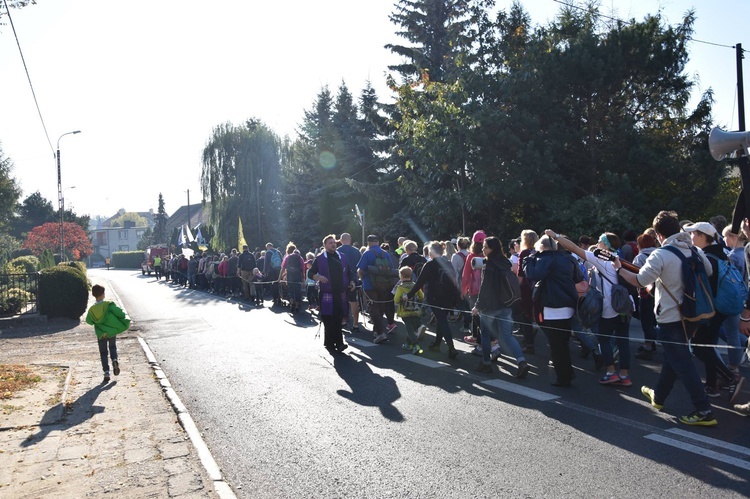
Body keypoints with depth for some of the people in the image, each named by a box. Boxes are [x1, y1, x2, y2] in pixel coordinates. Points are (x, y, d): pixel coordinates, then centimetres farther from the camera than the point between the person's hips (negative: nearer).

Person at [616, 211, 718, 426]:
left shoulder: (660, 254, -19)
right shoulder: (695, 251, 3)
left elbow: (639, 281, -16)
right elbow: (708, 272, 20)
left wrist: (619, 268, -2)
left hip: (670, 318, -8)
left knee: (683, 364, -2)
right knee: (672, 357, 21)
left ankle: (704, 412, -1)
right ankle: (658, 396, 37)